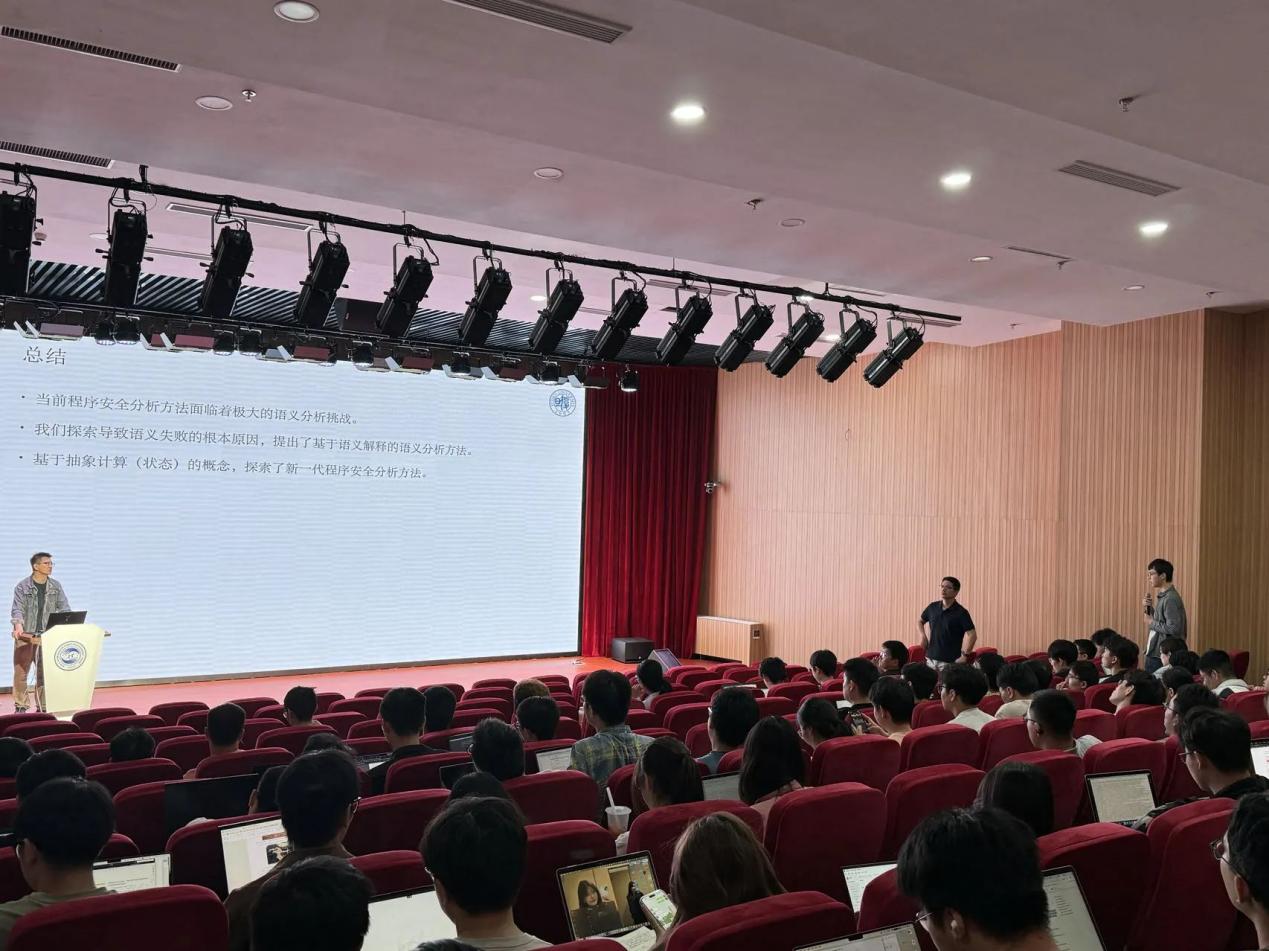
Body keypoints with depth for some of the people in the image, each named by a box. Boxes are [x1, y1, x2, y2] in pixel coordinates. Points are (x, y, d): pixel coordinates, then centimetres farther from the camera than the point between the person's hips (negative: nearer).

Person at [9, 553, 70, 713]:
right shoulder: (22, 586, -4)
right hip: (25, 635, -2)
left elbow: (64, 608, 3)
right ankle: (21, 706, 13)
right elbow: (18, 609, -12)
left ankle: (43, 707, 11)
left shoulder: (56, 586, 6)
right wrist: (18, 625, -30)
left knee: (45, 673, 4)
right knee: (21, 672, 2)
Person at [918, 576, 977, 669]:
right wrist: (923, 635, 5)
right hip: (931, 659, 5)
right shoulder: (932, 607, 7)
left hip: (950, 662, -5)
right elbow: (920, 621, 23)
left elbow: (972, 635, -14)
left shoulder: (961, 612, -8)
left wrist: (964, 656, -18)